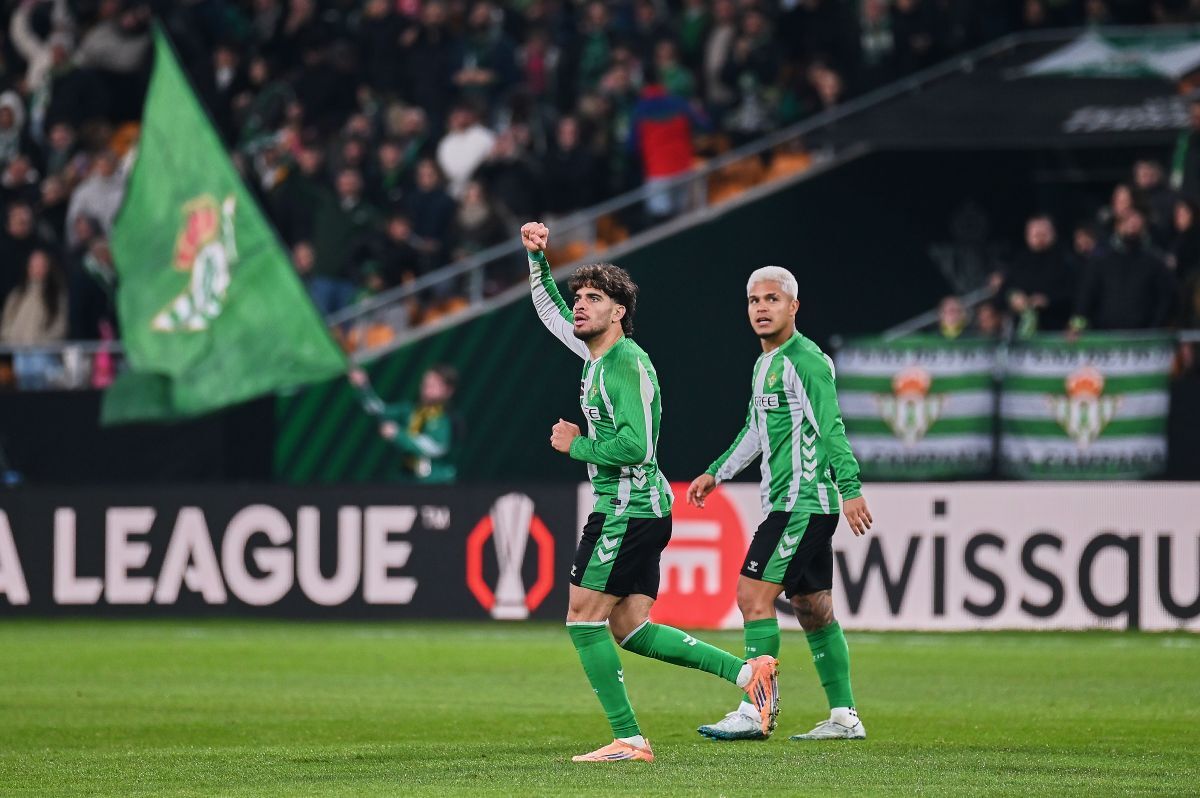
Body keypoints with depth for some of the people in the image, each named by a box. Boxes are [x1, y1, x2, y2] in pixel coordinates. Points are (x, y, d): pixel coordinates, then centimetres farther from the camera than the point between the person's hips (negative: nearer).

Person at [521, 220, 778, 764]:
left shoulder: (627, 363, -15)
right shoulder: (597, 353, 13)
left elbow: (634, 445, -24)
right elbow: (548, 309, 31)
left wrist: (576, 445, -11)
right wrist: (537, 258, 20)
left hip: (628, 509, -10)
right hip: (637, 510, 10)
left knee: (584, 619, -8)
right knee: (629, 628, 7)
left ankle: (628, 739, -9)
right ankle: (747, 672, 4)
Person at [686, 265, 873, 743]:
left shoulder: (804, 361, -12)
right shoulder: (765, 364, 17)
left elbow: (831, 429, -19)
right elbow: (757, 429, 30)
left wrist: (850, 489, -26)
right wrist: (717, 473, 32)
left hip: (801, 502, -10)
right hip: (800, 506, 10)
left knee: (754, 594, -12)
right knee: (813, 609, 11)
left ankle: (755, 712, -13)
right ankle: (844, 717, 15)